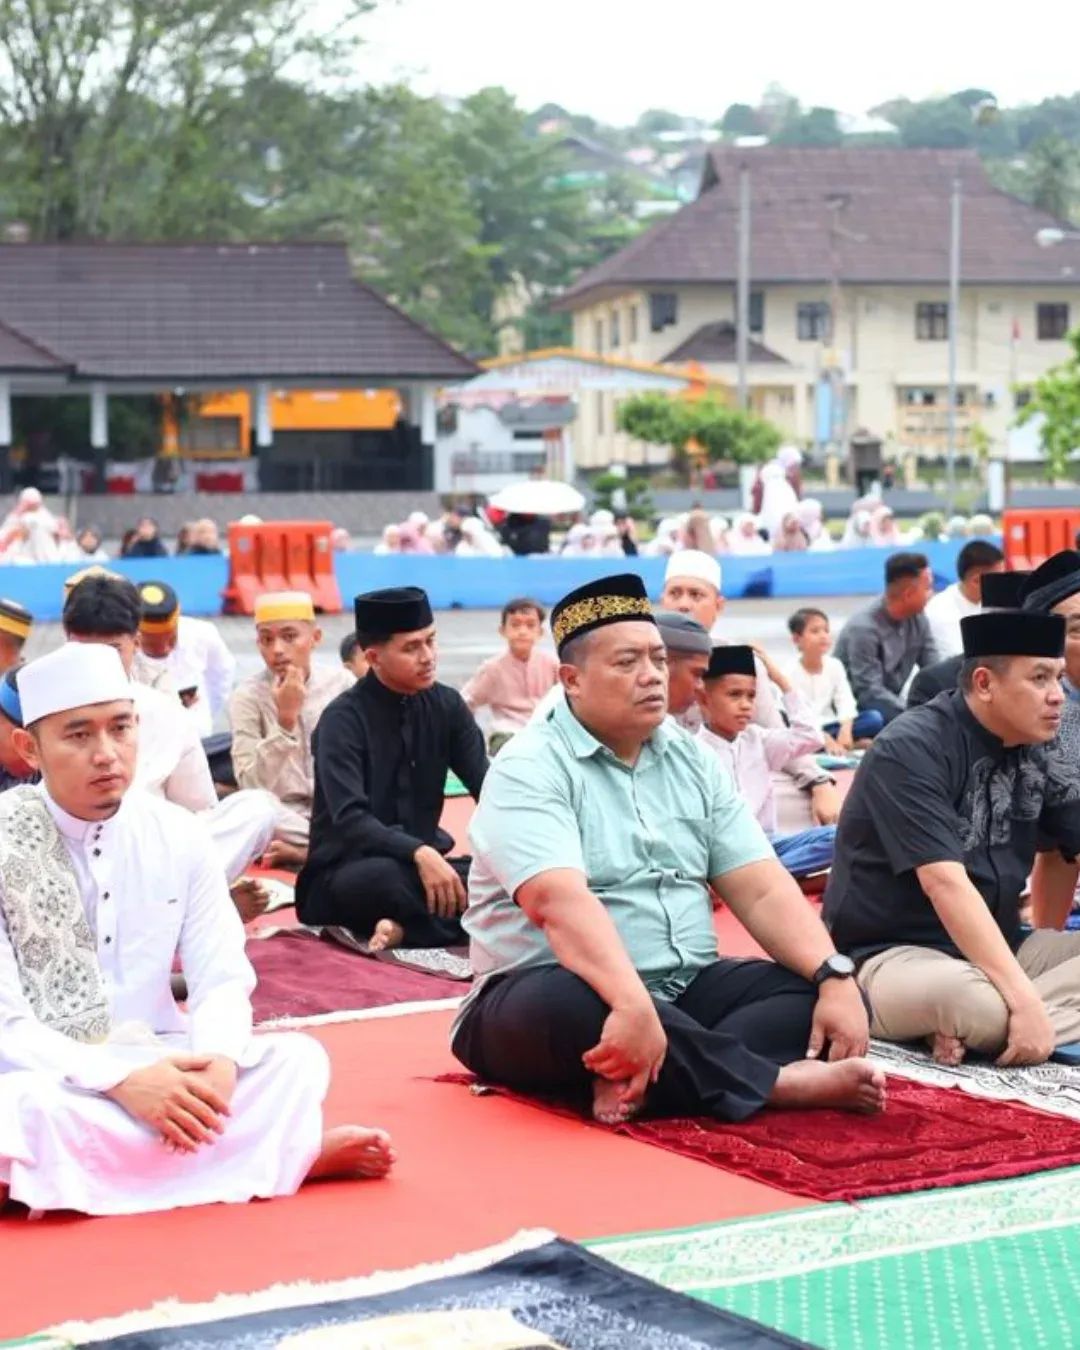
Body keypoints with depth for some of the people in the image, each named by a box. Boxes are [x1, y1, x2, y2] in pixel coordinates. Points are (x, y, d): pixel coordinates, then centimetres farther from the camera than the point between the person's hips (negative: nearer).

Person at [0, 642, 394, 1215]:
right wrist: (122, 1080, -29)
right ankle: (288, 1154, -25)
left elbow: (222, 980, 2)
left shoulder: (177, 835, 2)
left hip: (160, 1066, 4)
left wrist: (218, 1060, -22)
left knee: (298, 1060, -16)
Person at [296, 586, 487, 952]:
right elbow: (349, 819, -26)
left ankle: (408, 928, -24)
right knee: (389, 876, -40)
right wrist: (418, 853, -41)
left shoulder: (446, 705, 2)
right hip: (343, 878, -5)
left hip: (421, 864, 5)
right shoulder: (343, 719, -14)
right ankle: (468, 924, -19)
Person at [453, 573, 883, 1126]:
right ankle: (782, 1081, -28)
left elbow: (763, 891, 3)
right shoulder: (530, 769, -10)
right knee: (570, 1008, -39)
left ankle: (642, 1078, -32)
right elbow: (560, 901, -27)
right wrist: (631, 1005, -42)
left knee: (817, 996, -14)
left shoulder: (692, 760, 10)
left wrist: (835, 978, -14)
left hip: (685, 991, 6)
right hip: (556, 994, -6)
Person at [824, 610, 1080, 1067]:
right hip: (892, 956, -8)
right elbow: (945, 884, -25)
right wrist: (1024, 999, -32)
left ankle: (972, 1029, -18)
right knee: (975, 1001, -40)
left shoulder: (1037, 755, 5)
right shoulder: (911, 750, -16)